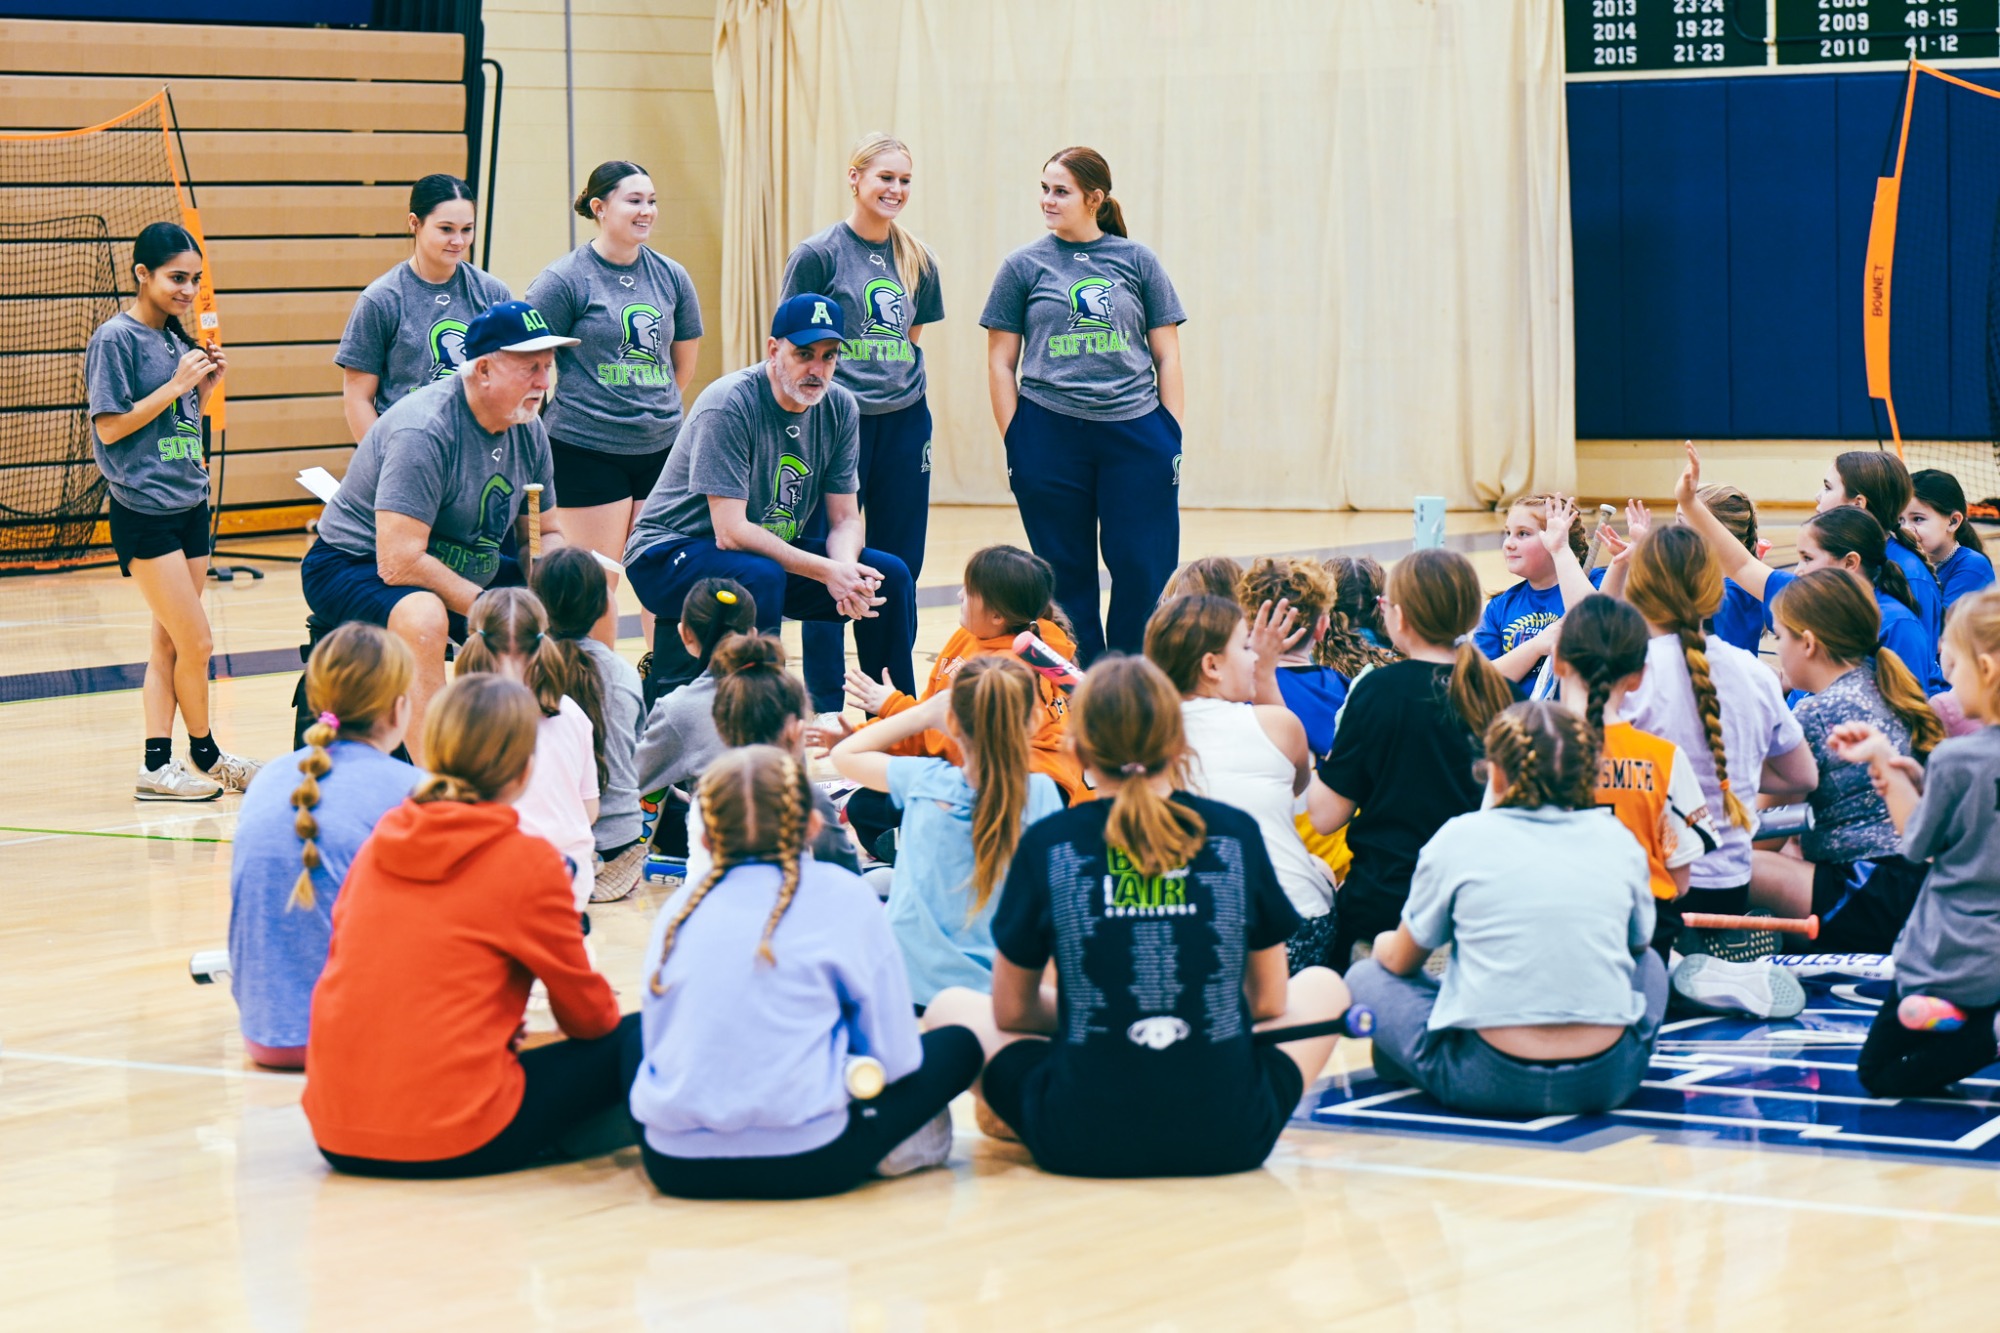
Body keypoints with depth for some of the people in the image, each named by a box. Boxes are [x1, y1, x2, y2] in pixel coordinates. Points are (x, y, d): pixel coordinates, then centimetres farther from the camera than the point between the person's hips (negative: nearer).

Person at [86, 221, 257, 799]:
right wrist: (176, 385, -16)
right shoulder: (116, 339, -10)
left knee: (168, 644, 7)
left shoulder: (176, 338, 12)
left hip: (189, 504, 8)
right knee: (196, 642, -6)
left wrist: (207, 383, 3)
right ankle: (205, 756, 12)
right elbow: (110, 427, -13)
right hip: (144, 509, -8)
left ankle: (157, 766, 9)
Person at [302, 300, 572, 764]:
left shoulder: (528, 430, -3)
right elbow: (399, 563, -32)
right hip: (352, 567, -8)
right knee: (424, 618, -40)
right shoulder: (425, 430, -28)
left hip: (462, 576, 8)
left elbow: (545, 534, 10)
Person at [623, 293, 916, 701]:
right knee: (761, 577, -37)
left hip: (773, 549, 7)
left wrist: (846, 569, -25)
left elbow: (845, 519, -1)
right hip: (671, 553, -7)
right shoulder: (729, 404, -24)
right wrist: (827, 571, -32)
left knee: (890, 576, -7)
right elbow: (730, 532, -28)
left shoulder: (840, 408, -4)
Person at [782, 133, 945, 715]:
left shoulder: (918, 260, 8)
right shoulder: (819, 254, -6)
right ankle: (827, 706, 6)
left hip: (905, 422, 5)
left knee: (899, 568, 9)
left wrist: (895, 378, 9)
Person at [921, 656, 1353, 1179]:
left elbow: (1011, 1011, 8)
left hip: (1084, 1141, 0)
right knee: (1324, 985, 29)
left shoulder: (1046, 846, -3)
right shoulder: (1235, 833, 1)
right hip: (1229, 1139, 1)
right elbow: (1269, 1002, 10)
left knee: (949, 1008, 25)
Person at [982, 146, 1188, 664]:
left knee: (1145, 572, -4)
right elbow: (1000, 362, 7)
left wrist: (1173, 435, 2)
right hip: (1050, 436, 0)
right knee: (1067, 577, 5)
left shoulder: (1137, 261, 6)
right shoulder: (1024, 266, 4)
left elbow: (1166, 355, 8)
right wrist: (1014, 442, 0)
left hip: (1136, 432, 0)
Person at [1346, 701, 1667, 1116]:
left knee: (1365, 977, 22)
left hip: (1491, 1081, -2)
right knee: (1650, 963, 35)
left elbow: (1400, 961, 12)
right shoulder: (1619, 841, 7)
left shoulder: (1461, 838, 0)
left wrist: (1384, 944, 37)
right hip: (1607, 1081, 2)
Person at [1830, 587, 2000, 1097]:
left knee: (1878, 1071, 9)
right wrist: (1916, 778, 4)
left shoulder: (1956, 759, -20)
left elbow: (1919, 844, -5)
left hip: (1953, 963, -6)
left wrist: (1887, 765, 4)